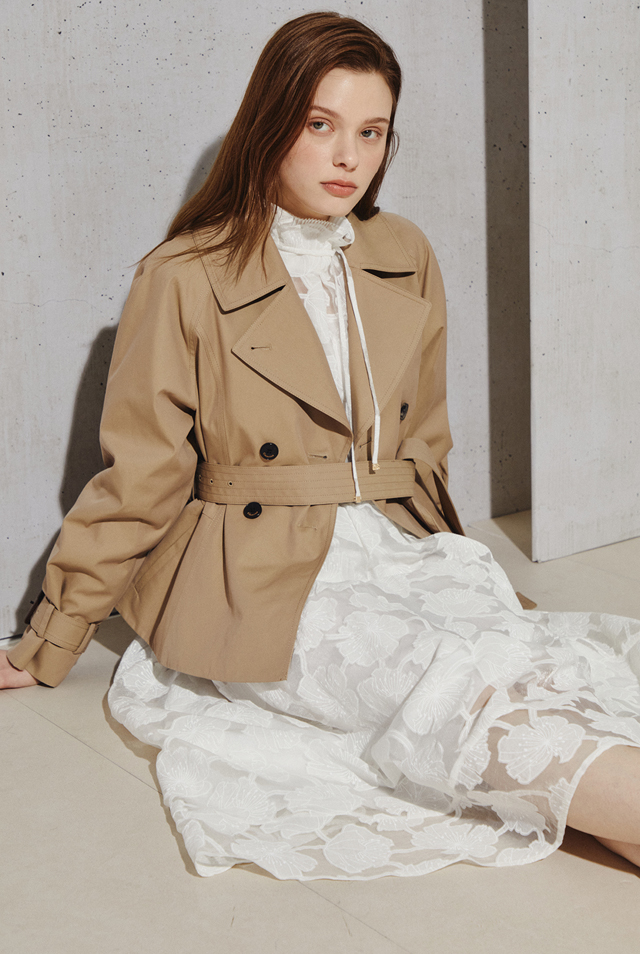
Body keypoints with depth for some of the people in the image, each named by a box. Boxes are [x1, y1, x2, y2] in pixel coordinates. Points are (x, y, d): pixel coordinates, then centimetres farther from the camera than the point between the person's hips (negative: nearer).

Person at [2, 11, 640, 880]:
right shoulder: (187, 280, -4)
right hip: (261, 578, -6)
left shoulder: (408, 263, 11)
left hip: (397, 550, 6)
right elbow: (137, 481, 2)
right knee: (456, 682, -31)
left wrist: (444, 565, 21)